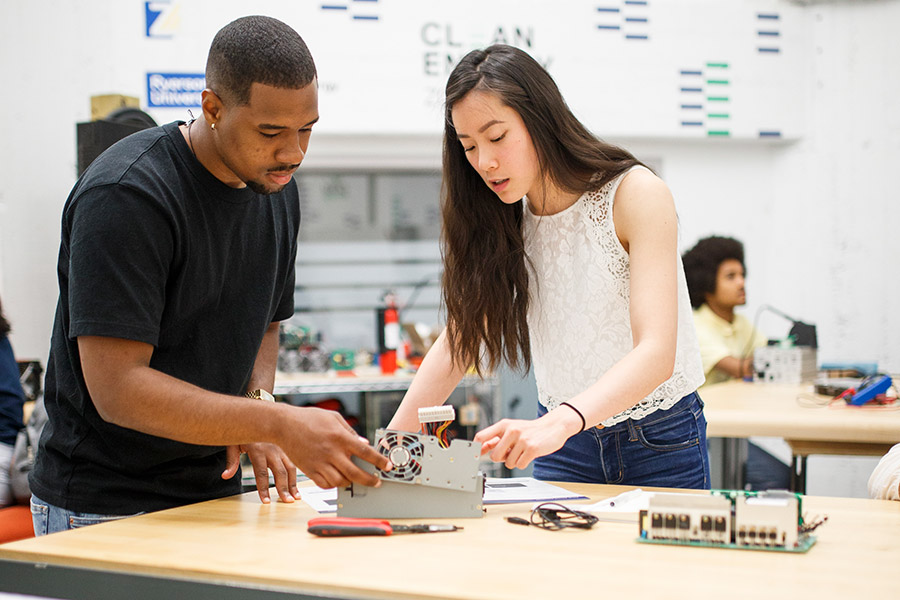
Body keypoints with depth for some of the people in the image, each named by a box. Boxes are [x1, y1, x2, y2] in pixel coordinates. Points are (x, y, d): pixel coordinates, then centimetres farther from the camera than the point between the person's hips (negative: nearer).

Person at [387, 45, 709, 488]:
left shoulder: (636, 194, -16)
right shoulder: (502, 220, 1)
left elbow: (656, 353, -27)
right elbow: (459, 340, 1)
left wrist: (561, 422, -43)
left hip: (659, 446, -3)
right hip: (565, 448, 4)